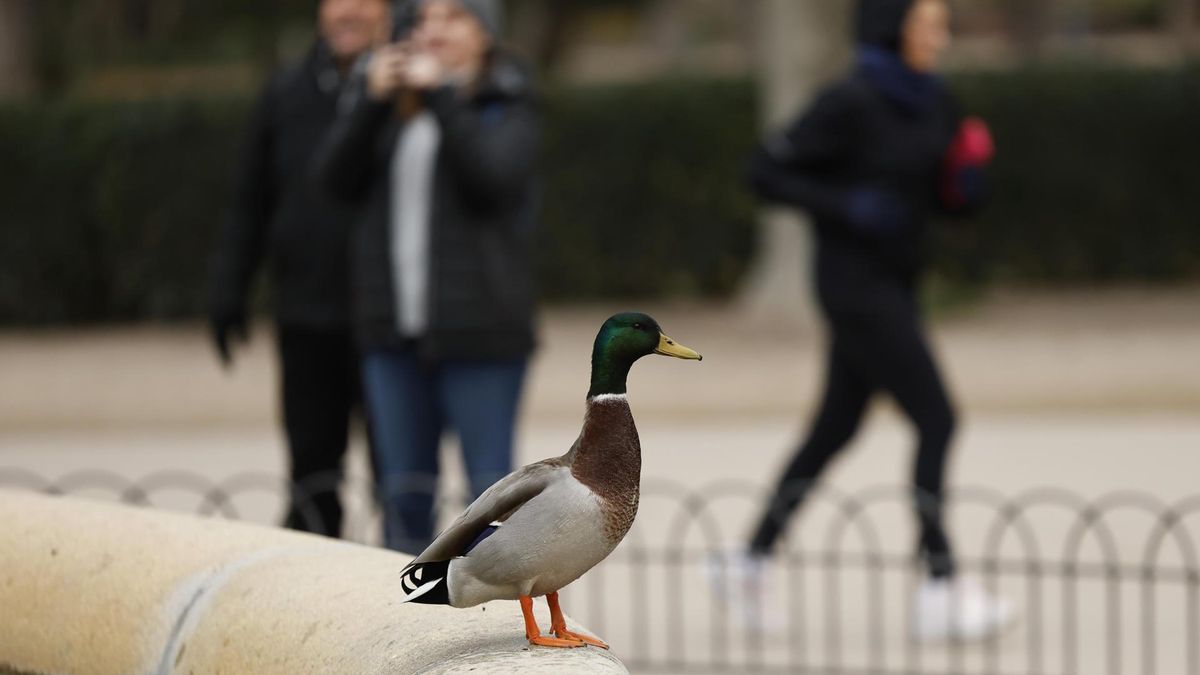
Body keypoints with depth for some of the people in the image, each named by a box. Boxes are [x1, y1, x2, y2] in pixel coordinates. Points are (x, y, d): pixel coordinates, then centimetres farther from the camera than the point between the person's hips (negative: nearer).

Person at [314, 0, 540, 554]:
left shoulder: (507, 106, 2)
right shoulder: (394, 108, 15)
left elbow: (493, 175, -17)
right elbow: (336, 181, 3)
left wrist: (440, 94, -15)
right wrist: (372, 101, -7)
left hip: (478, 328, -5)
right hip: (394, 327, 5)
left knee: (489, 488, -3)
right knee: (403, 493, 8)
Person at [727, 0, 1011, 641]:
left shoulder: (935, 104, 8)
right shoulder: (851, 102, -15)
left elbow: (951, 199, 15)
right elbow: (766, 171, -14)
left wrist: (968, 176, -7)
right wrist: (847, 207, -22)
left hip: (893, 286, 8)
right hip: (856, 282, -8)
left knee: (836, 427, 13)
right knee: (936, 419, -10)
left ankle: (751, 561, 22)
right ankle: (941, 589, -7)